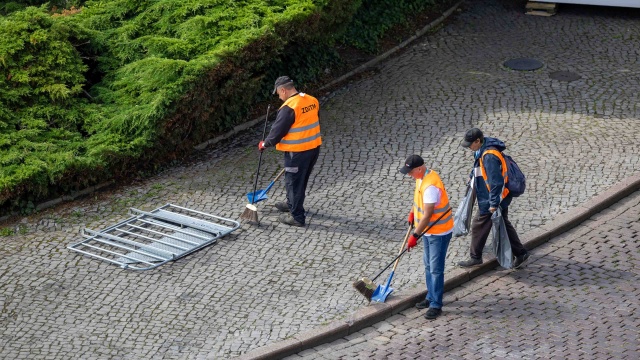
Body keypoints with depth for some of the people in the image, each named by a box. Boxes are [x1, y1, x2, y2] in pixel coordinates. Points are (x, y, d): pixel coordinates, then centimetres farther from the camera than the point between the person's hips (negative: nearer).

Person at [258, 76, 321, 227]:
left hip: (297, 152, -8)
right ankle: (292, 204, 43)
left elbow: (278, 129, -16)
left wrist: (265, 144, 0)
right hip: (314, 147, 8)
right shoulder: (312, 100, 3)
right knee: (301, 180, 24)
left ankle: (297, 216, 12)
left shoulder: (289, 107, -22)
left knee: (294, 182, 5)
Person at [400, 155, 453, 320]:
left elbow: (427, 215, -30)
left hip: (439, 233, -10)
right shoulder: (422, 177, 0)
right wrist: (413, 211, 13)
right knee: (428, 266, 19)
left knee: (436, 269, -4)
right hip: (429, 230, 10)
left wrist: (415, 235, -27)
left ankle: (436, 305, 4)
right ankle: (431, 297, 32)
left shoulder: (431, 186, -31)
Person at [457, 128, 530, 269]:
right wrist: (472, 176, 38)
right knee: (503, 225, 18)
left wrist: (494, 203, -24)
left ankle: (475, 257, 18)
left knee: (479, 225, 4)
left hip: (491, 200, -10)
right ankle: (520, 253, 26)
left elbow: (496, 182, -29)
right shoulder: (482, 149, 1)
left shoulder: (489, 156, -30)